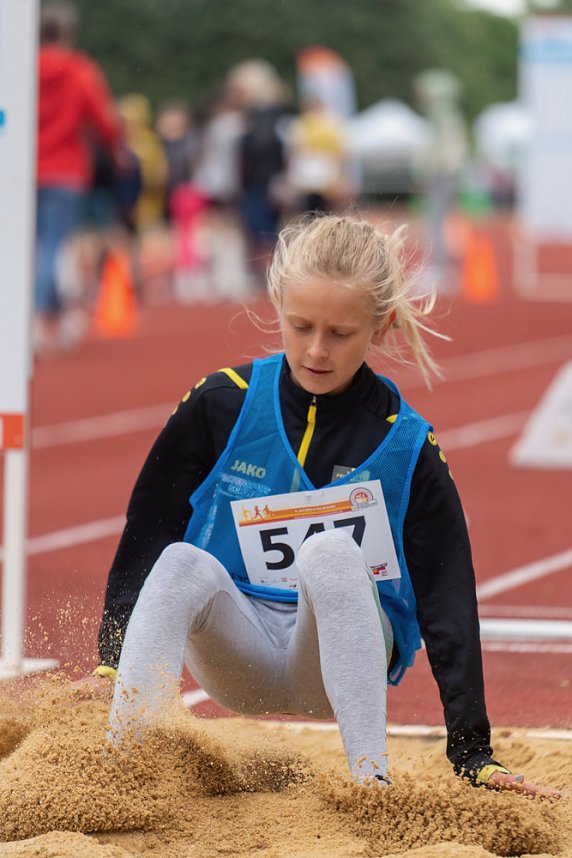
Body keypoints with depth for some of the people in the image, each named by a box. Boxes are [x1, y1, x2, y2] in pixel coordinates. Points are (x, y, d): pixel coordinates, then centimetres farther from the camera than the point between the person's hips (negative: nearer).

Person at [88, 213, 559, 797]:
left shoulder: (407, 447, -7)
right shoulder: (221, 406, -4)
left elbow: (448, 602, -8)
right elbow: (144, 537, 2)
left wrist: (473, 754, -15)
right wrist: (108, 665, -6)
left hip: (344, 658, -1)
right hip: (237, 654, 1)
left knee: (331, 552, -33)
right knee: (185, 566, -31)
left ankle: (371, 779, -39)